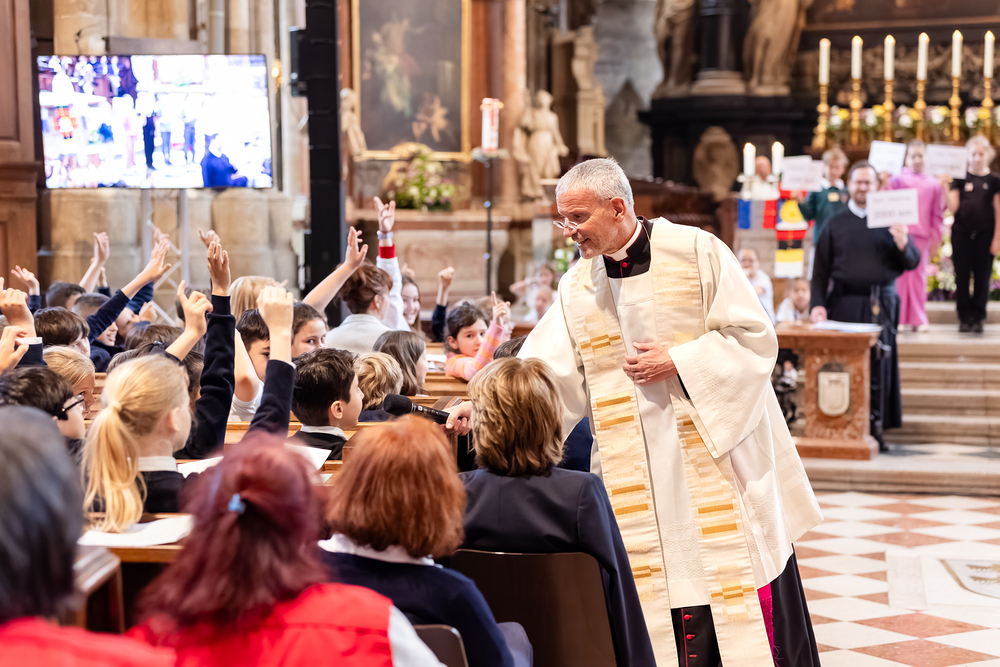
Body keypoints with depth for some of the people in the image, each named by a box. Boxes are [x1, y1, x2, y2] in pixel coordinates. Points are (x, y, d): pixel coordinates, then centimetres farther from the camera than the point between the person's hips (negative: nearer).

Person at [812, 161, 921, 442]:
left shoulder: (889, 221, 11)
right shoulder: (836, 224, 11)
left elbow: (913, 263, 7)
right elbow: (821, 269, 7)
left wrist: (903, 244, -14)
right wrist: (818, 304, -6)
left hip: (880, 305, 0)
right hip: (844, 303, 0)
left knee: (878, 368, -2)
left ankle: (875, 429, 2)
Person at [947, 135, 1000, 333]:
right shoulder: (961, 179, 5)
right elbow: (953, 206, -1)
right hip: (962, 232, 0)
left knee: (982, 276, 2)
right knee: (962, 276, 1)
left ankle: (978, 318, 8)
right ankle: (964, 317, 8)